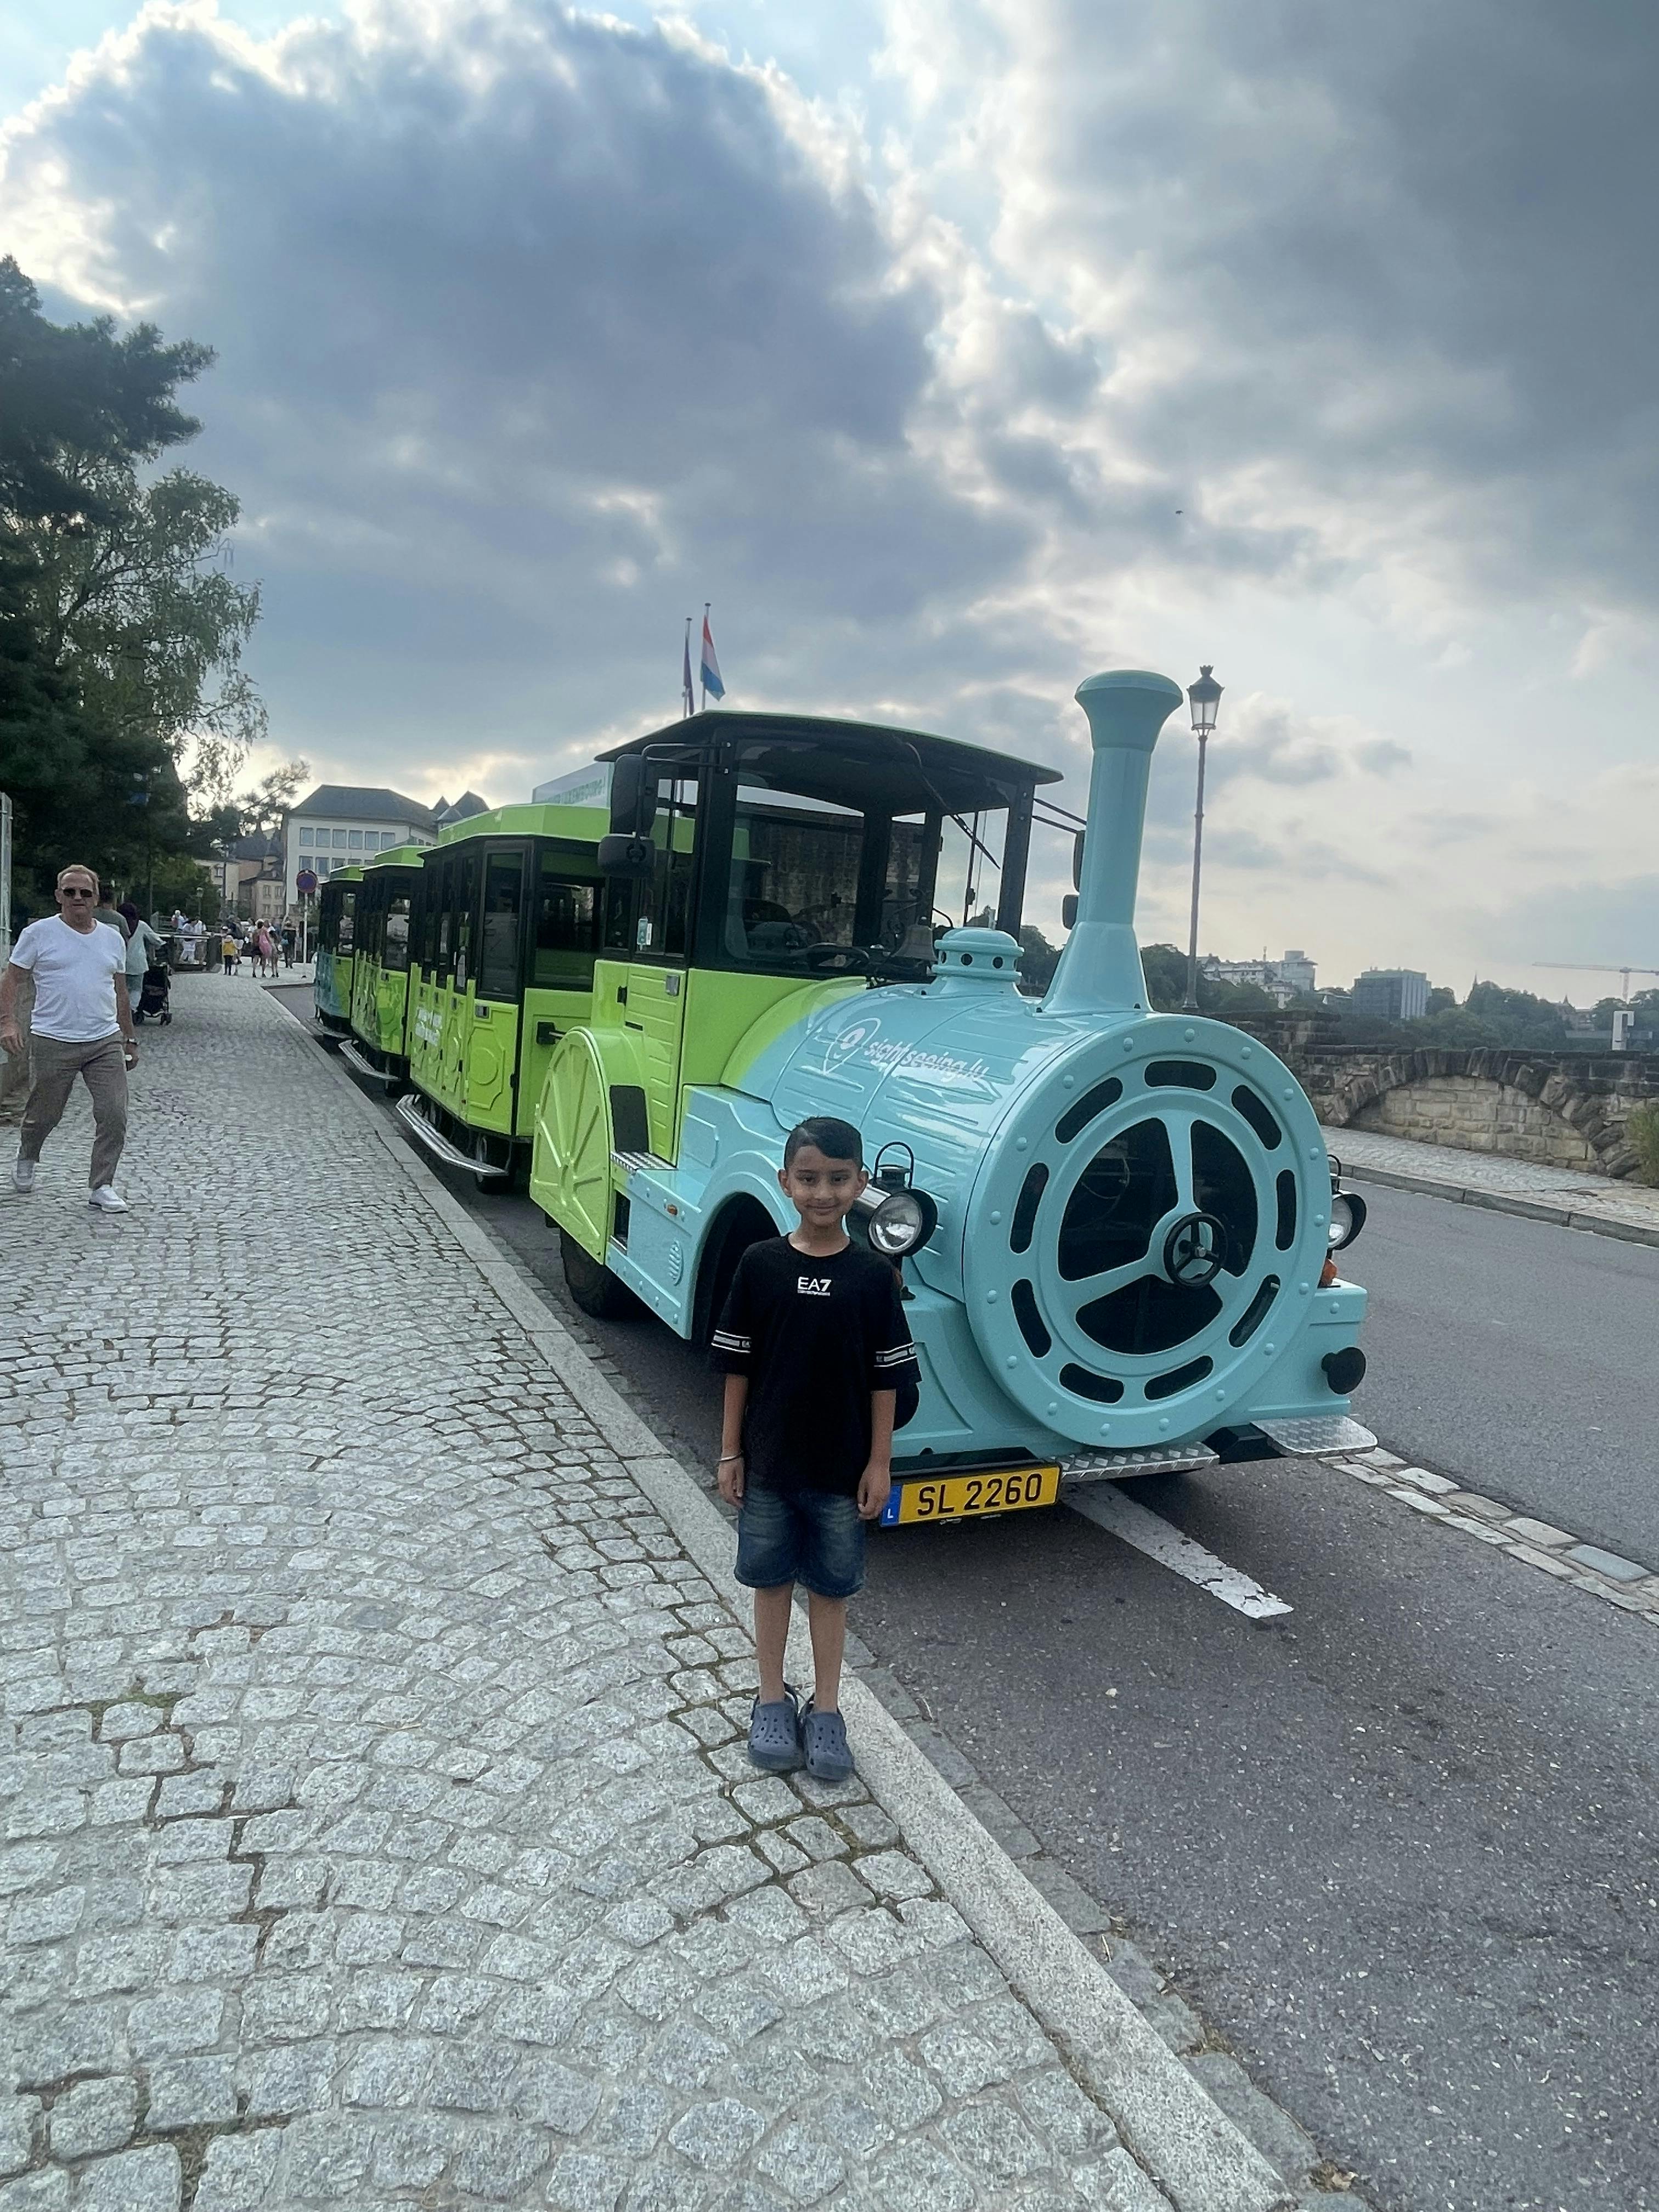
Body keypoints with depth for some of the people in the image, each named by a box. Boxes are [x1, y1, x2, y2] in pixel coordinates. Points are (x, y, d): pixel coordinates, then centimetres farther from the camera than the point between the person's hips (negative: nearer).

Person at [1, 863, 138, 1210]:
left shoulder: (113, 938, 12)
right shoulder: (39, 933, 0)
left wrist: (131, 1039, 20)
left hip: (106, 1042, 3)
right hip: (55, 1043, -3)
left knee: (114, 1116, -6)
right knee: (45, 1114, 10)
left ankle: (102, 1186, 4)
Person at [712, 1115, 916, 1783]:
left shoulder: (873, 1276, -9)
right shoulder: (760, 1264, -8)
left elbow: (884, 1377, -3)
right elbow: (737, 1366, -3)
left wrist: (879, 1462, -4)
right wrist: (730, 1452, -2)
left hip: (841, 1467, 0)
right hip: (768, 1462, 1)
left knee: (831, 1586, 13)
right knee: (772, 1579, 15)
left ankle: (826, 1710, 29)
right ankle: (773, 1700, 32)